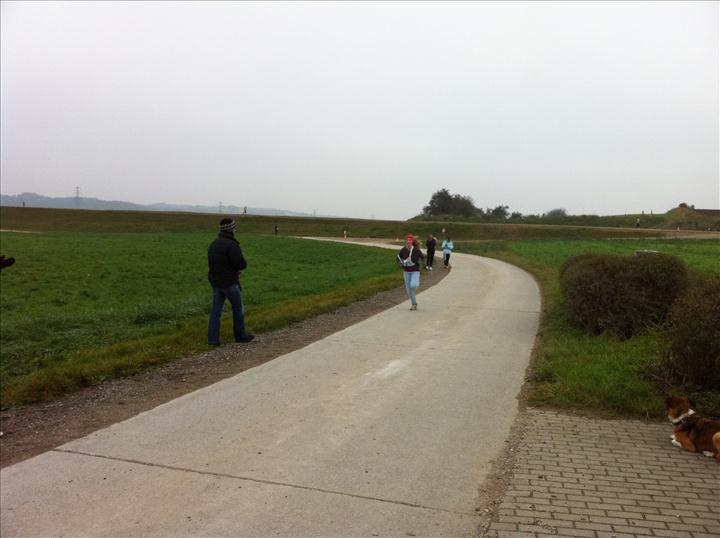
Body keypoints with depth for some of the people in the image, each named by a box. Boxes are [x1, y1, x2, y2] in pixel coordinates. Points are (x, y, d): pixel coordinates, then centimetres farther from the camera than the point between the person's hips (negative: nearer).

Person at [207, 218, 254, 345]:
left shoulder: (213, 244, 9)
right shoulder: (232, 245, -19)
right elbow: (242, 264, -23)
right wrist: (241, 263, 2)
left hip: (215, 281, 7)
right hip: (229, 282, -7)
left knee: (216, 310, 7)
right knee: (238, 308, 10)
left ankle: (212, 338, 4)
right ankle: (240, 335, 21)